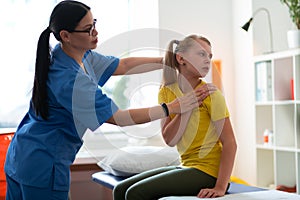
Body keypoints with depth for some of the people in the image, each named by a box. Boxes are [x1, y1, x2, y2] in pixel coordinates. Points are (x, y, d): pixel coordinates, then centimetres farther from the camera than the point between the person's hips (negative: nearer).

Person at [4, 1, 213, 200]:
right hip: (43, 164, -9)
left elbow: (123, 65, 8)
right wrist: (172, 108, -20)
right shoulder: (70, 79, -27)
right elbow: (118, 118, -23)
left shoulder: (78, 55, 0)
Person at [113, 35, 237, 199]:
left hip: (207, 172, -6)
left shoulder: (211, 94, -11)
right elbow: (170, 140, -7)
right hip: (186, 167, 6)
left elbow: (230, 143, -15)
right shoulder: (166, 91, 4)